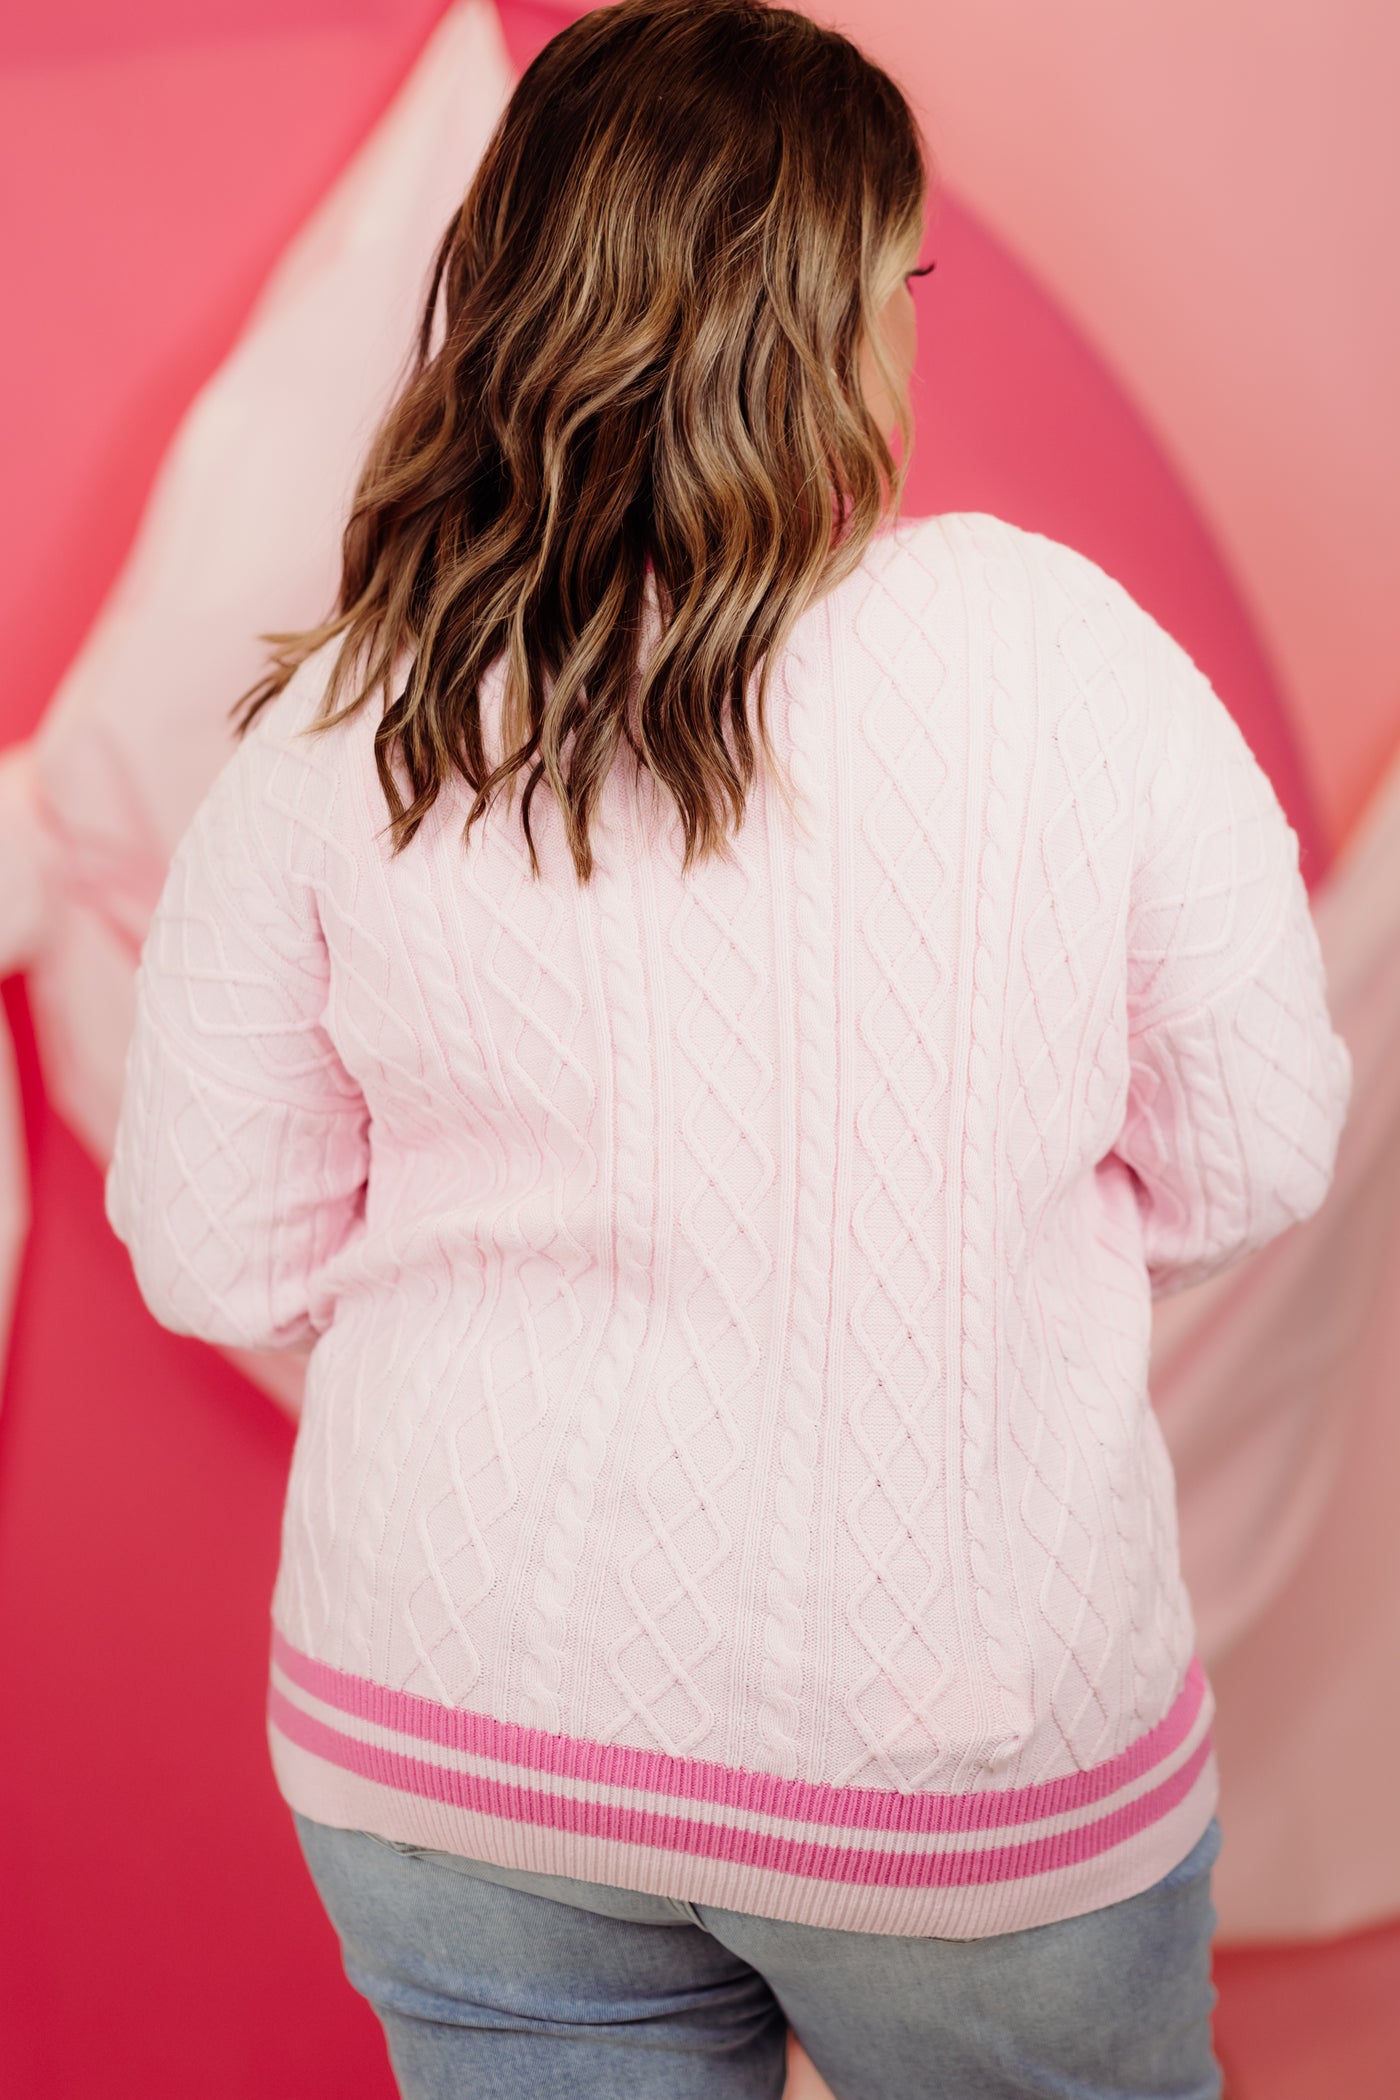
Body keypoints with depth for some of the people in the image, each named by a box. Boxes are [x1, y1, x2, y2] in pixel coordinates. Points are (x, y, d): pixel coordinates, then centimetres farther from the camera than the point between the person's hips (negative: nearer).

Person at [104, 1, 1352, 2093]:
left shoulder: (324, 743, -9)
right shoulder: (1054, 642, -14)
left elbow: (221, 1252, -1)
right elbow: (1252, 1157, -6)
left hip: (444, 1738, 2)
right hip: (957, 1762, -1)